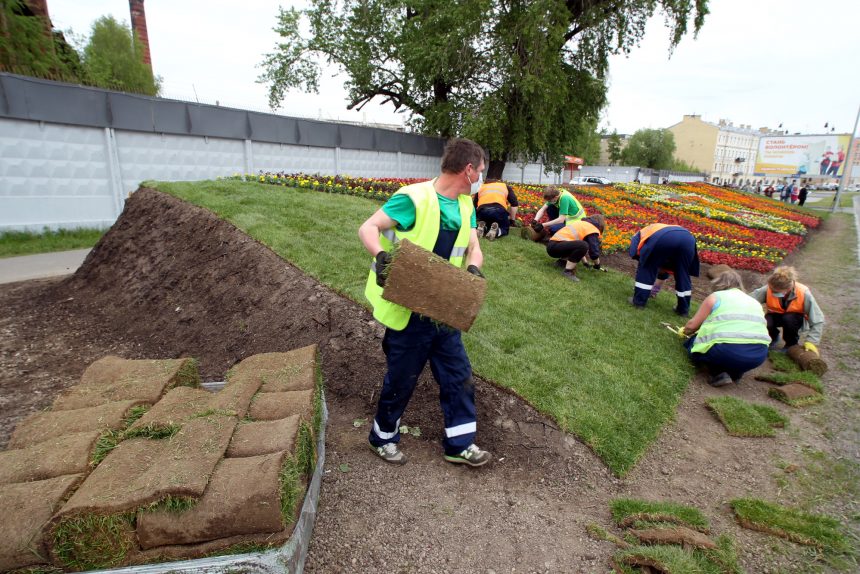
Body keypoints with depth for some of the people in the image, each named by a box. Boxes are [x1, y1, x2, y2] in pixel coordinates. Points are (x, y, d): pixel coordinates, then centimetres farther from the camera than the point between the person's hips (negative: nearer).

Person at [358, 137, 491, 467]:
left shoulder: (466, 206, 5)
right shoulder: (413, 198, -18)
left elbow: (473, 249, 4)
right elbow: (367, 228, -15)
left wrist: (473, 269, -19)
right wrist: (381, 256, -37)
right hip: (409, 312, -7)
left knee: (458, 374, 14)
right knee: (401, 379, 11)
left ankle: (459, 443, 33)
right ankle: (383, 437, 37)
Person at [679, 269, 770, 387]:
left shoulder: (715, 297, 8)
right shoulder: (755, 302, 24)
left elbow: (693, 325, 8)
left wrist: (684, 331, 31)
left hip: (727, 351, -6)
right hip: (758, 354, 6)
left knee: (692, 342, 19)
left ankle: (719, 373, -2)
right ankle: (736, 373, 12)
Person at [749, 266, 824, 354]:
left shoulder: (803, 293, -31)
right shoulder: (768, 289, -31)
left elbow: (818, 321, -25)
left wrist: (811, 342, -31)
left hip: (794, 318, 0)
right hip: (776, 315, 1)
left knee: (788, 319, -36)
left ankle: (792, 344, -3)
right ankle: (774, 337, 6)